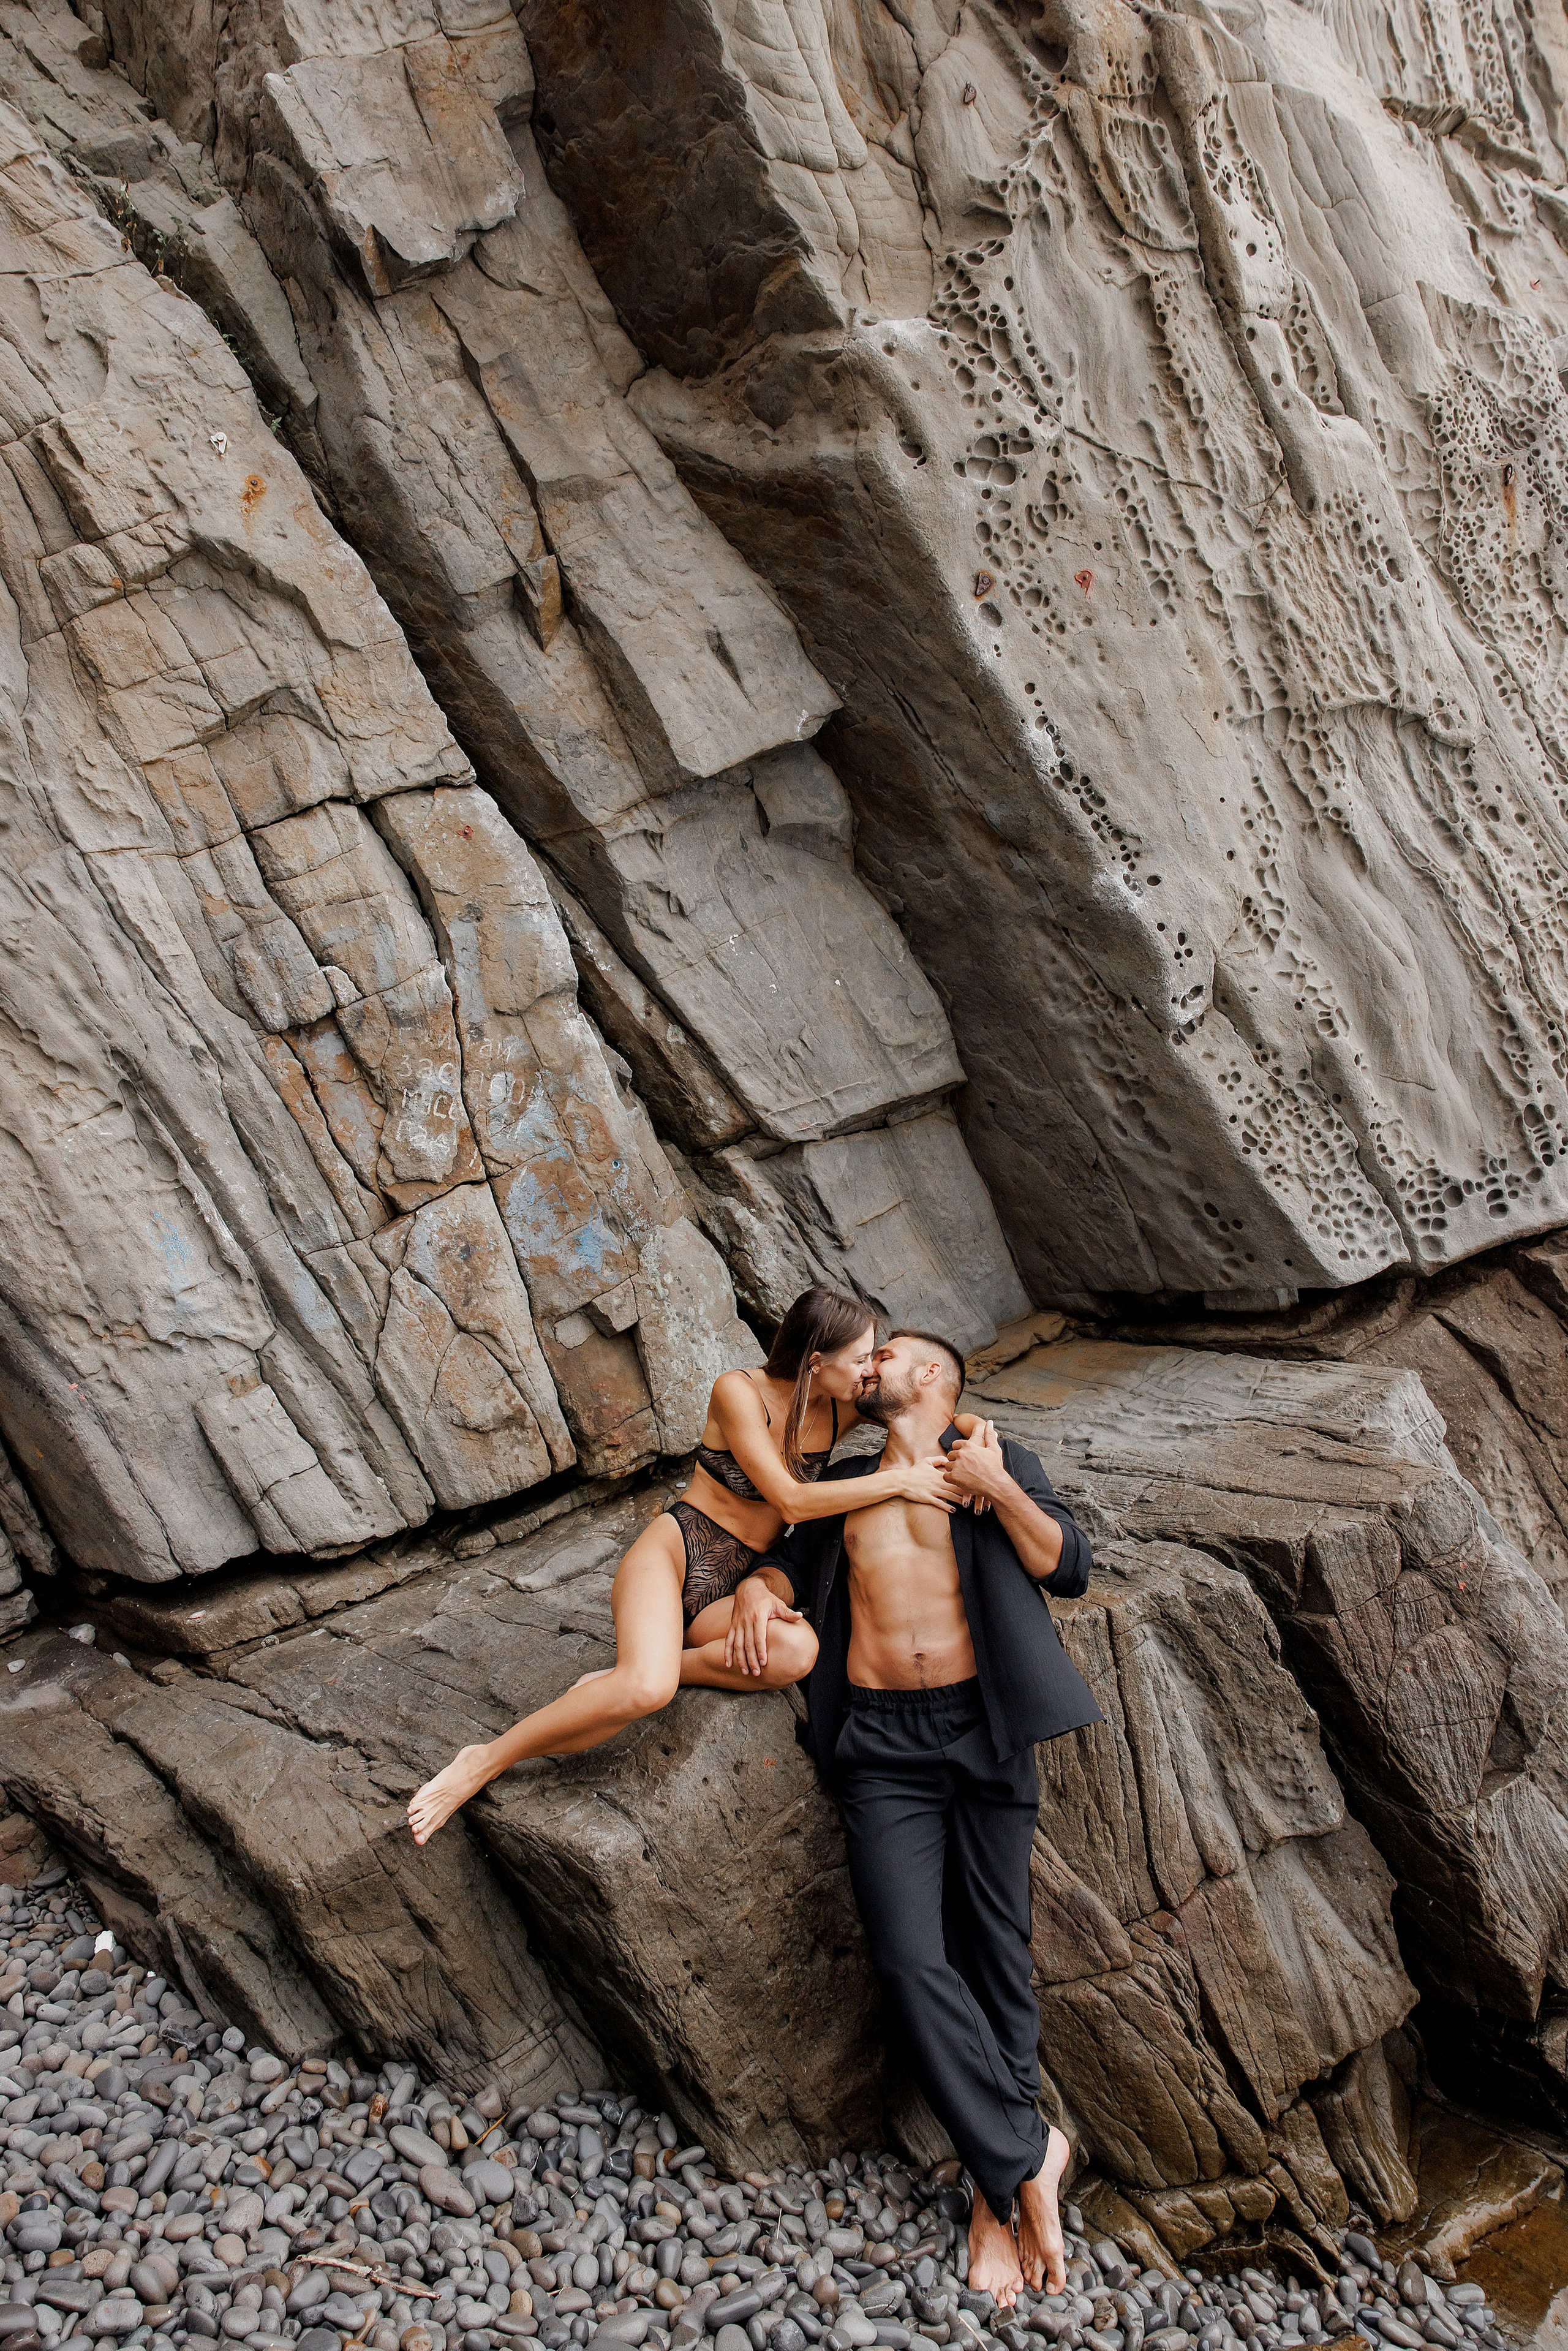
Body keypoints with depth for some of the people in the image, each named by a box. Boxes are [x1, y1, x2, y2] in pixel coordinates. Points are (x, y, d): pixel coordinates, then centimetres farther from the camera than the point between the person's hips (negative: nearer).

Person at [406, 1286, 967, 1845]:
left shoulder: (842, 1410, 4)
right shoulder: (739, 1393, -12)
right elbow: (791, 1501, -17)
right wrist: (898, 1482, -19)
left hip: (735, 1588, 5)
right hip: (676, 1547, -5)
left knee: (797, 1649, -33)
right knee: (647, 1687, -37)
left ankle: (621, 1681, -18)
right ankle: (483, 1762, -17)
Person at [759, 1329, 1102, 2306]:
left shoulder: (996, 1461, 8)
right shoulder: (846, 1482, 19)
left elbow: (1070, 1569, 2)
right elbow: (792, 1558, 27)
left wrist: (998, 1490, -12)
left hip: (984, 1728, -2)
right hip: (883, 1743, 2)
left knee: (996, 1946, 0)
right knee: (911, 1958, -10)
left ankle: (999, 2183, 15)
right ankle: (1026, 2155, 5)